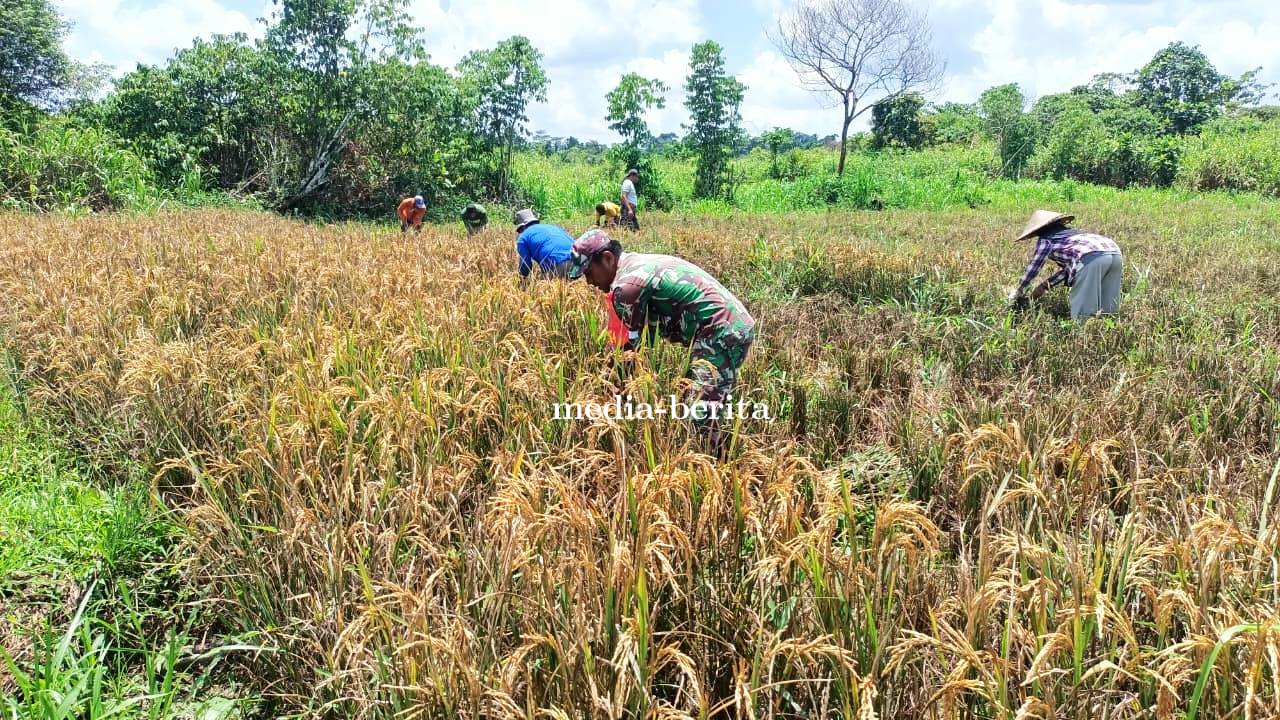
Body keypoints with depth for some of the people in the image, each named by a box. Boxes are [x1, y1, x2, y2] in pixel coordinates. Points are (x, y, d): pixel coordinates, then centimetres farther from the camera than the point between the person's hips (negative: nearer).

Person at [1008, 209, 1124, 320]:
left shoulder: (1045, 238, 16)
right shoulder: (1067, 232, 37)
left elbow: (1034, 265, 20)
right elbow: (1067, 267, 38)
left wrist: (1018, 291, 30)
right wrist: (1046, 285, 43)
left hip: (1091, 257, -8)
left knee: (1082, 312, -4)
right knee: (1107, 311, 10)